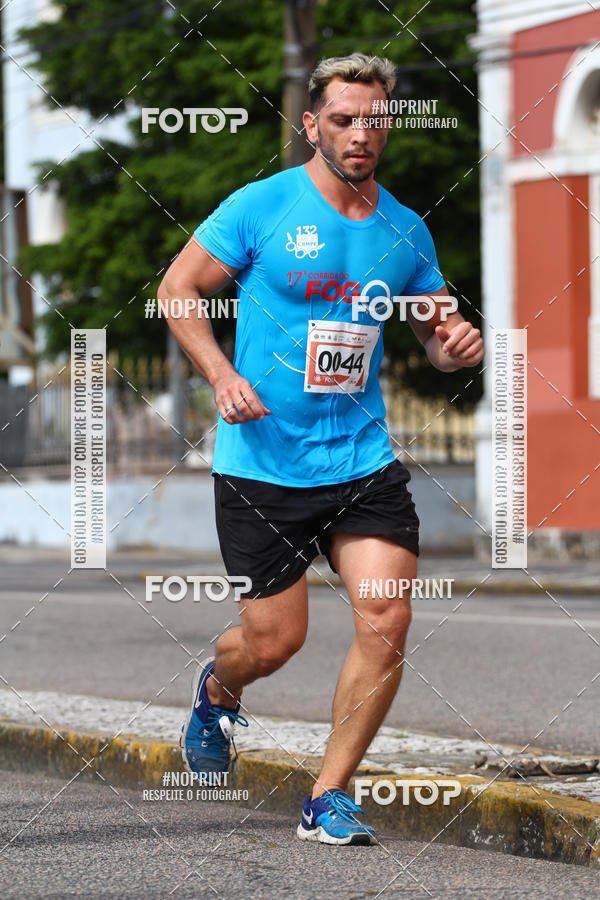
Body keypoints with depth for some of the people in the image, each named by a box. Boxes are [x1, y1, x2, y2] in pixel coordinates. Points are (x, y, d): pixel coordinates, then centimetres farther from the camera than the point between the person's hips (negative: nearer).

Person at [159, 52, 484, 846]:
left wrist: (457, 342, -6)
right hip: (261, 463, -3)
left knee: (386, 620, -12)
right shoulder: (260, 207, -5)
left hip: (364, 460, 3)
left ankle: (328, 800, 2)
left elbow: (436, 331, 19)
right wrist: (222, 375, -13)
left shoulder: (406, 231, 7)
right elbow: (177, 288, 1)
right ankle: (218, 690, 41)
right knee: (276, 639, 2)